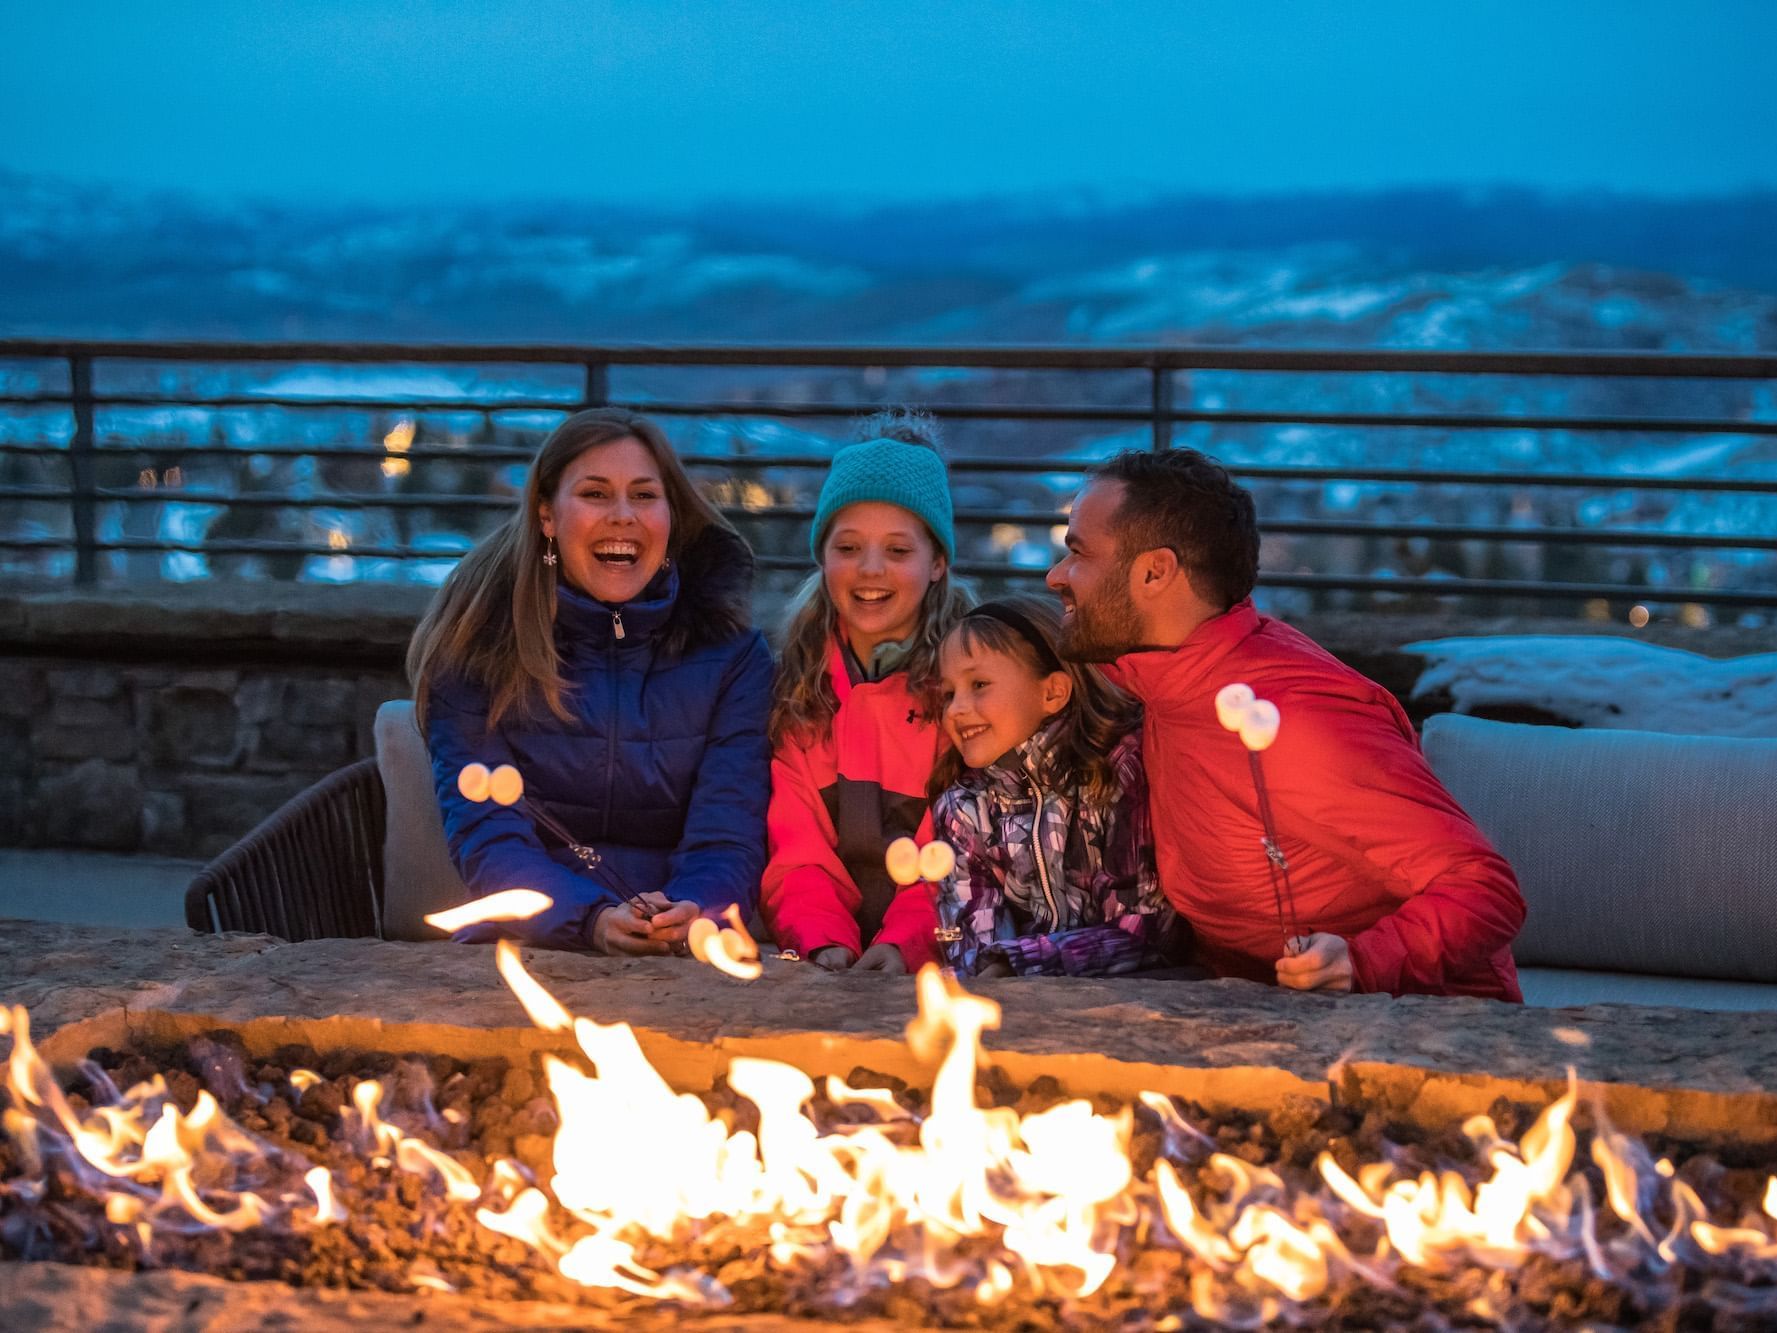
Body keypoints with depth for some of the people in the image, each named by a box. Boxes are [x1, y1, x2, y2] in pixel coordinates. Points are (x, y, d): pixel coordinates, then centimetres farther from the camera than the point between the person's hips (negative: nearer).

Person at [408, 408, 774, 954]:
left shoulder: (733, 654, 8)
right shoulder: (475, 649, 5)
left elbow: (729, 836, -1)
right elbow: (486, 834, -5)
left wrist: (694, 916, -25)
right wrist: (592, 920, -24)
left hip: (680, 970, 0)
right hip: (520, 958, 0)